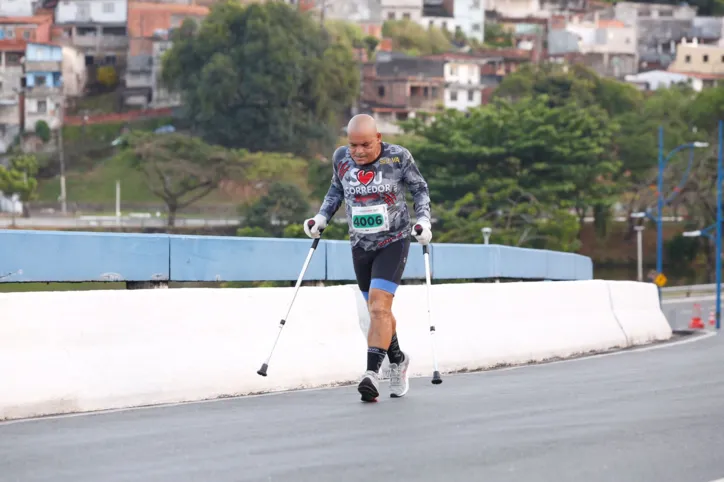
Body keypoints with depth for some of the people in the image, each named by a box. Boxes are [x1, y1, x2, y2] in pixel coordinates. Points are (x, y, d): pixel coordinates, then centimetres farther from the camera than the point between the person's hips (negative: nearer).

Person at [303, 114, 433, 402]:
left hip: (393, 242, -4)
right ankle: (398, 361, 36)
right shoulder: (341, 158, -4)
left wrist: (423, 219, -12)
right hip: (360, 246, 4)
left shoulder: (398, 157, -13)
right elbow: (336, 189, 15)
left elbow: (420, 188, 1)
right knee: (378, 311, 14)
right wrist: (322, 217, 2)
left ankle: (372, 373, -25)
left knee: (378, 307, -19)